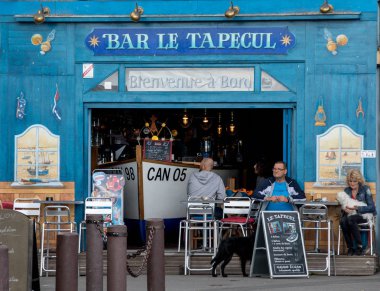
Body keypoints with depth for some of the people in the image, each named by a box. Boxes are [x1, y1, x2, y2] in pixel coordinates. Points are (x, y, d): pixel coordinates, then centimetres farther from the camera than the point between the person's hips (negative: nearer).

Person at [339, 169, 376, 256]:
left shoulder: (365, 189, -2)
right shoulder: (346, 190, 11)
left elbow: (372, 207, -10)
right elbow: (343, 206, 11)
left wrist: (356, 208, -23)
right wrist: (345, 209, -15)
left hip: (364, 215, -4)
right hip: (350, 215, 4)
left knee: (350, 219, -36)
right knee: (343, 220, -31)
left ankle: (360, 247, -27)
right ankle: (350, 248, -23)